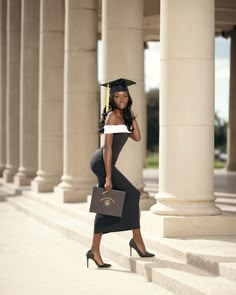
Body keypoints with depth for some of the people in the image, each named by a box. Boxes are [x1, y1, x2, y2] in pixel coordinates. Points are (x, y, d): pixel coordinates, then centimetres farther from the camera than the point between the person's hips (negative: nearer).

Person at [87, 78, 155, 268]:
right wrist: (108, 177, -20)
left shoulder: (122, 116, 16)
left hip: (103, 163, 10)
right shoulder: (112, 116, -11)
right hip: (102, 162, -10)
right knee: (131, 194, -12)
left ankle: (95, 251, 10)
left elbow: (137, 137, 13)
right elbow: (108, 147, -16)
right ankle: (137, 240, -5)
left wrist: (132, 115, 9)